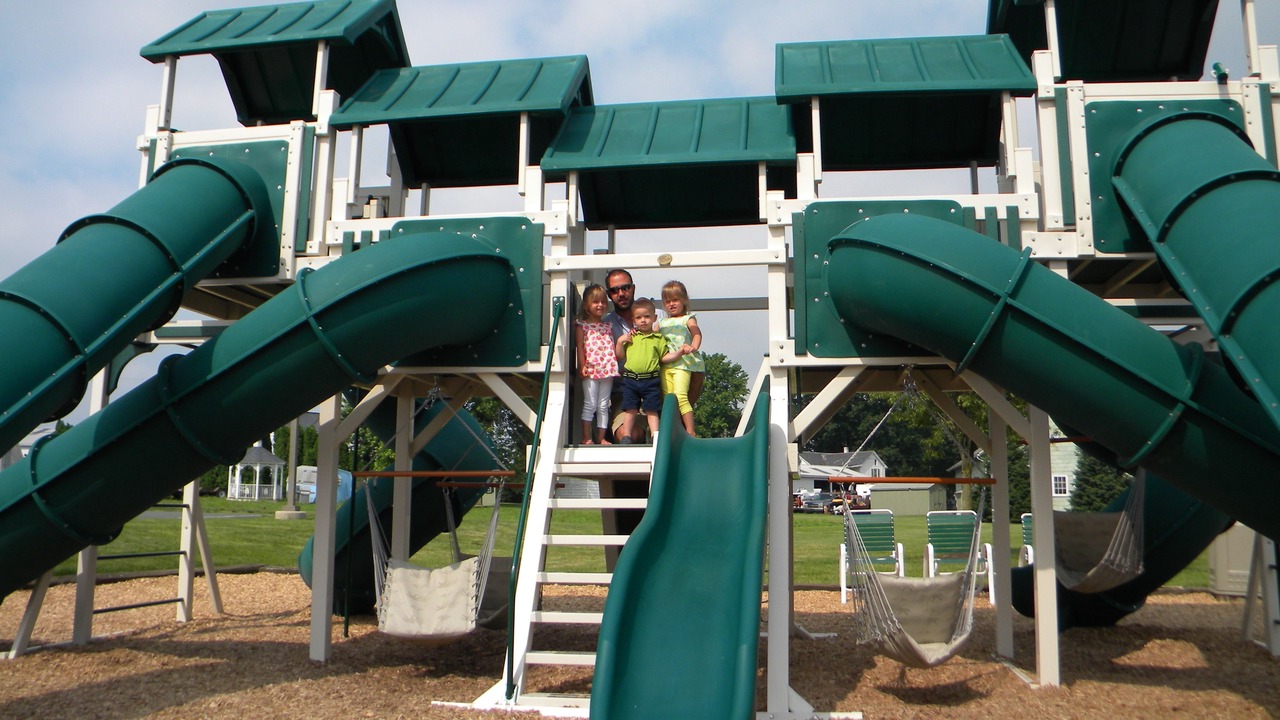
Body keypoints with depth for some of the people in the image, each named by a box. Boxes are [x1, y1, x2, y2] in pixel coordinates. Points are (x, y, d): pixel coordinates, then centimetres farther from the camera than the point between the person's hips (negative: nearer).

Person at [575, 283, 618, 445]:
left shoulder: (607, 326, 17)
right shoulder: (582, 326, 3)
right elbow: (580, 347, -3)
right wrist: (582, 366, -11)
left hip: (607, 370, 4)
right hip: (590, 370, -4)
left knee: (603, 406, 7)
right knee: (590, 404, -6)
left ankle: (602, 438, 11)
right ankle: (586, 437, 0)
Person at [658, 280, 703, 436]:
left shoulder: (688, 319, 9)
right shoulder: (662, 322, 23)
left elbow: (697, 334, -5)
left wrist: (693, 347, -24)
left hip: (682, 363, -5)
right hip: (665, 364, 5)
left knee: (680, 395, -18)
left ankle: (690, 431, -16)